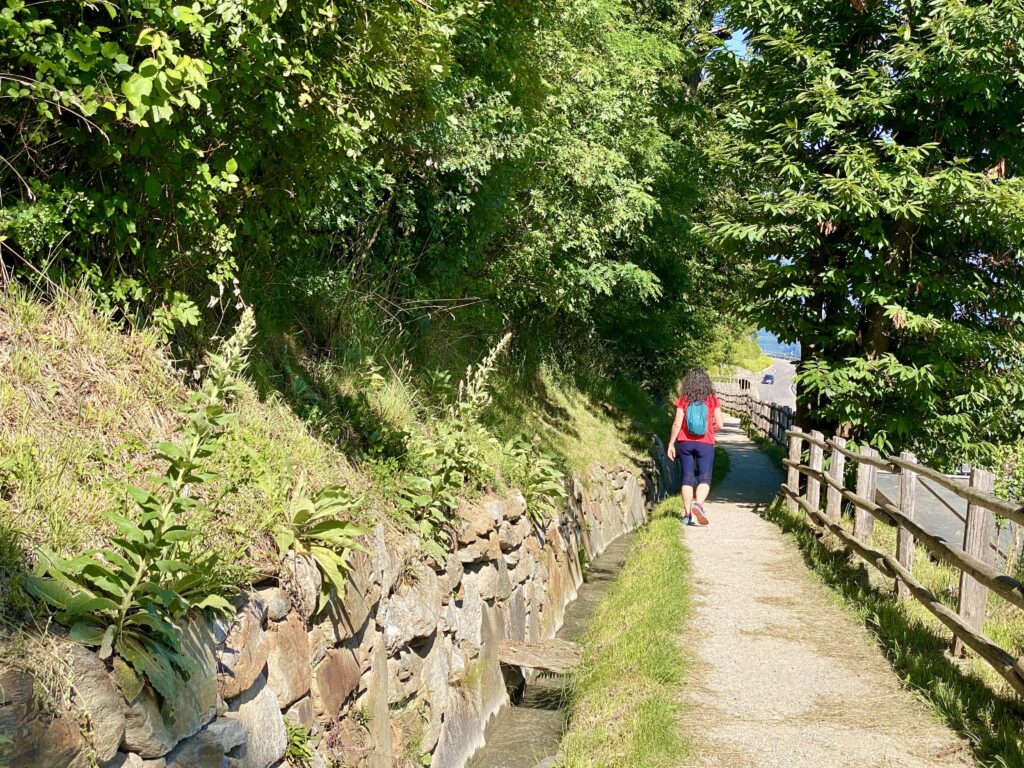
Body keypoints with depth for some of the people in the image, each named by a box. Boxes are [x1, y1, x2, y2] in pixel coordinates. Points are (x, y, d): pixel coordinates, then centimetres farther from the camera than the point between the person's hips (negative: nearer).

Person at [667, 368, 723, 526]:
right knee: (704, 479, 2)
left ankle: (687, 514, 12)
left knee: (687, 478, 9)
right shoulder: (712, 400, -3)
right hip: (705, 444, -1)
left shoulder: (683, 400, -4)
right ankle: (698, 504, -24)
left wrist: (671, 444, 1)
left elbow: (677, 424, -7)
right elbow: (719, 424, -4)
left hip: (685, 443, 1)